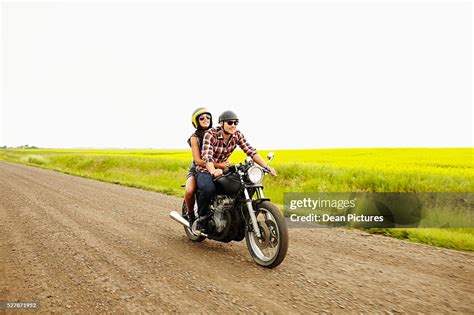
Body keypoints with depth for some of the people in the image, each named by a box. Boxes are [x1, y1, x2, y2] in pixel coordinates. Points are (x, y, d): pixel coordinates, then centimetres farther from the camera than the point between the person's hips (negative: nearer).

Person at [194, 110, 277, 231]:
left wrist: (266, 166, -24)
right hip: (205, 170, -5)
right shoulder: (211, 134, -20)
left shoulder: (237, 134, -5)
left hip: (222, 169, 5)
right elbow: (207, 156, -33)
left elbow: (250, 151, -11)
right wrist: (213, 171, -53)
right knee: (209, 189, -37)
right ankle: (201, 217, -11)